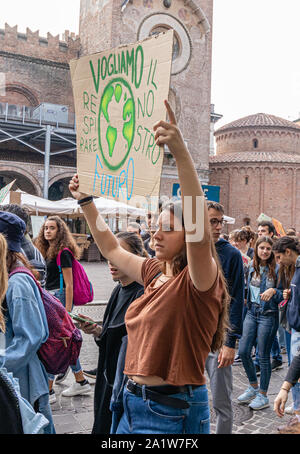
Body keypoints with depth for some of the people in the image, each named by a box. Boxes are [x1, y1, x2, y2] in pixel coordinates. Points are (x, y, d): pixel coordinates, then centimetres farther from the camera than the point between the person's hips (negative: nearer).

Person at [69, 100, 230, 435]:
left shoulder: (199, 281, -16)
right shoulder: (154, 272, 6)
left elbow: (199, 231, -36)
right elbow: (111, 249, 20)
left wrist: (181, 154, -44)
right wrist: (86, 202, 17)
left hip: (173, 410, -7)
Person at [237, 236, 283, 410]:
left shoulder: (277, 269, -8)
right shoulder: (251, 267, 7)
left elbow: (282, 295, -7)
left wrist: (273, 291, -24)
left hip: (268, 316, -5)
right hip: (252, 313, 5)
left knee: (264, 356, 2)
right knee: (244, 352, 4)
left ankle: (263, 395, 17)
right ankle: (253, 387, 26)